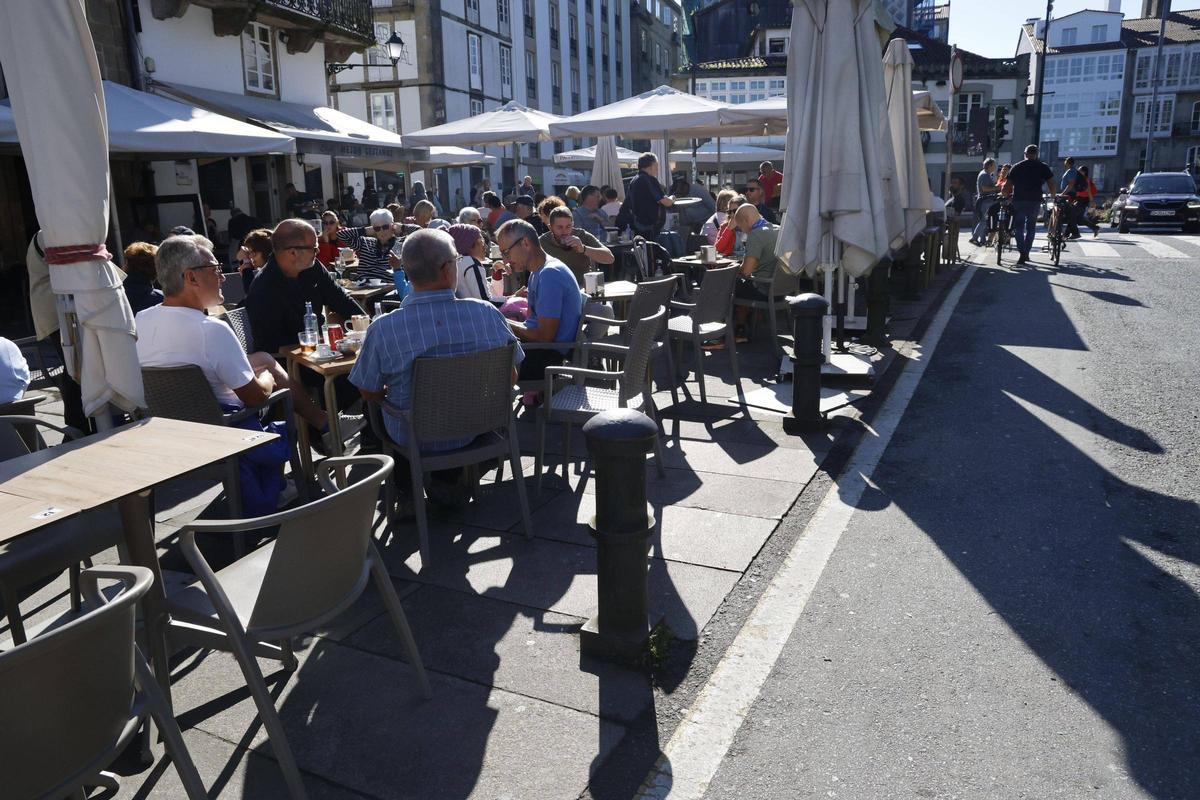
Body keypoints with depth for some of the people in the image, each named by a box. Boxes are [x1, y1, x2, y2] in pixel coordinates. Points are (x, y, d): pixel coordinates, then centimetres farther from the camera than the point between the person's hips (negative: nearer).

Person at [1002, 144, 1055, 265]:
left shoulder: (1016, 167, 6)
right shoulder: (1043, 167, 4)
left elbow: (1007, 186, 2)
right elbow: (1051, 186, 3)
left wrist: (1006, 196, 21)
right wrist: (1053, 196, 21)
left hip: (1018, 201, 0)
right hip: (1035, 201, 0)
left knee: (1018, 228, 7)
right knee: (1030, 228, 16)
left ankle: (1022, 253, -11)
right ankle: (1026, 253, 17)